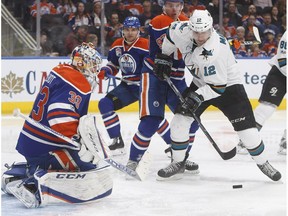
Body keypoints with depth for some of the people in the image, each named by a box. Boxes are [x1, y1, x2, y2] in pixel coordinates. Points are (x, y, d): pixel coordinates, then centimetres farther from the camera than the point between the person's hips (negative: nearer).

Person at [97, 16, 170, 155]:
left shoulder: (145, 46, -16)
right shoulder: (117, 46, 5)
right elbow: (113, 64, 18)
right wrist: (105, 72, -2)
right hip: (127, 86, 7)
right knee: (105, 104, -6)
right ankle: (117, 142, 1)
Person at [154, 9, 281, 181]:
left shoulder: (216, 50, -36)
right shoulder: (183, 31, -20)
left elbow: (217, 85, -31)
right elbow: (171, 32, 6)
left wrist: (198, 97, -37)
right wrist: (164, 57, 9)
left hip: (228, 85, -5)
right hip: (200, 83, 6)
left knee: (246, 128, -10)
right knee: (180, 120, -7)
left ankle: (262, 163, 12)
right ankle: (178, 164, 8)